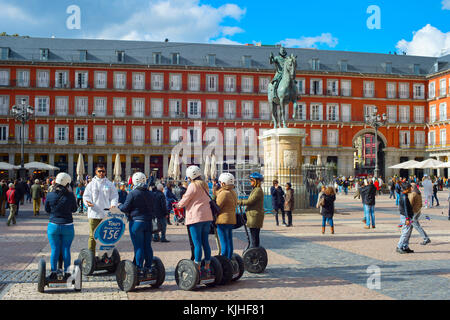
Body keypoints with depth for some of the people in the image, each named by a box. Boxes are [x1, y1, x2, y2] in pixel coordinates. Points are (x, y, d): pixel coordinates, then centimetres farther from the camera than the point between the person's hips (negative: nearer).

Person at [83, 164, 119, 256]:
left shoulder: (110, 184, 10)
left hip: (106, 214, 1)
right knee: (92, 235, 1)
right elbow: (86, 196, 5)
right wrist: (88, 202, -16)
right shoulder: (91, 184, 9)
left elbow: (114, 195, 9)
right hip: (94, 213, -1)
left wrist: (113, 204, -10)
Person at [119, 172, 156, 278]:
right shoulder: (150, 194, 8)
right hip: (148, 222, 5)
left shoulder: (133, 193, -11)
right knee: (147, 246, 11)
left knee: (138, 246, -1)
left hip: (136, 222, -5)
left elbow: (125, 208, -8)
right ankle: (149, 268, 16)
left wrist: (119, 205, 11)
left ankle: (140, 269, 2)